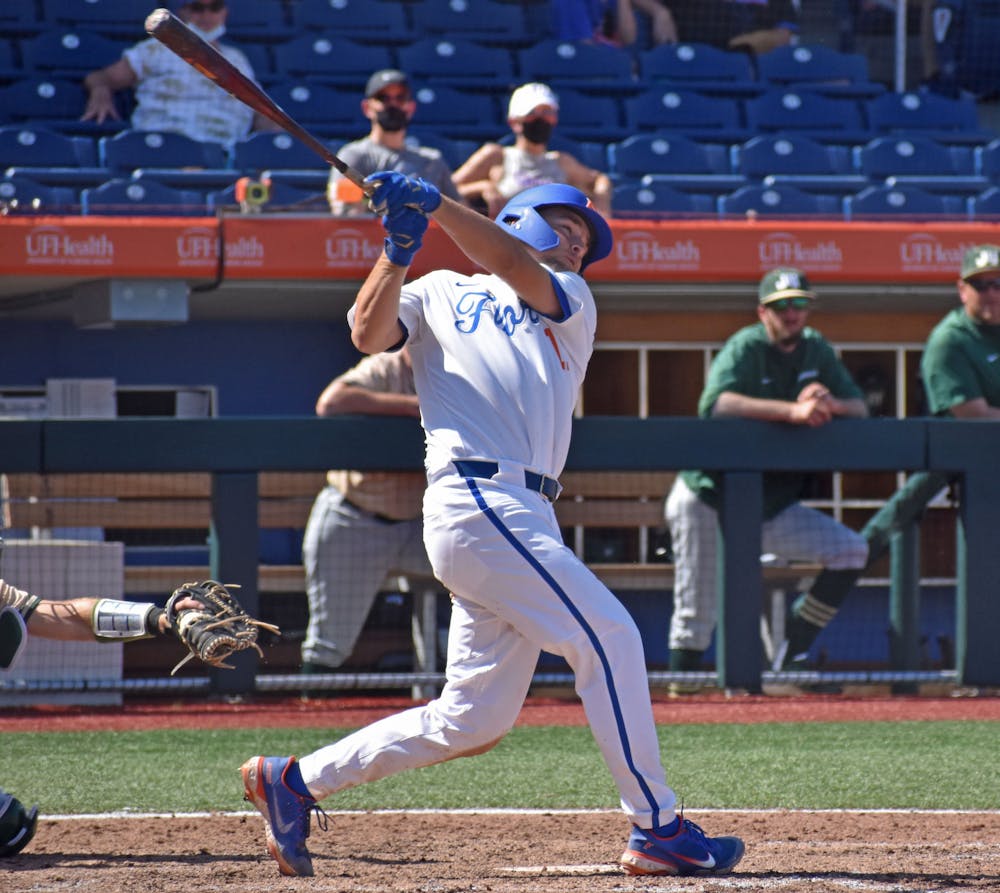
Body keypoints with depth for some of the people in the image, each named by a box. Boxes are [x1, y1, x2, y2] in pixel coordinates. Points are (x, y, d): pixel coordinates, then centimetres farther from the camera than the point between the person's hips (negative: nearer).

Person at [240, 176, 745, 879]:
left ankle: (296, 781, 15)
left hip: (524, 518, 6)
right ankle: (656, 828, -8)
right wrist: (399, 251, -11)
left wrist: (435, 205, -6)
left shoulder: (573, 304, 24)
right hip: (477, 498, -6)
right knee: (608, 636, -13)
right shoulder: (440, 293, 16)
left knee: (471, 723, 5)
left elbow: (520, 274, 3)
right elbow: (369, 333, -1)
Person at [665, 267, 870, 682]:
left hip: (773, 510, 5)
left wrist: (828, 404, -20)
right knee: (696, 614, -6)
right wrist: (793, 410, -41)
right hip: (709, 502, -5)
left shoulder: (816, 350, 5)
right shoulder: (745, 348, -14)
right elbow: (715, 403, -33)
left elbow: (859, 409, 4)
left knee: (851, 550, -9)